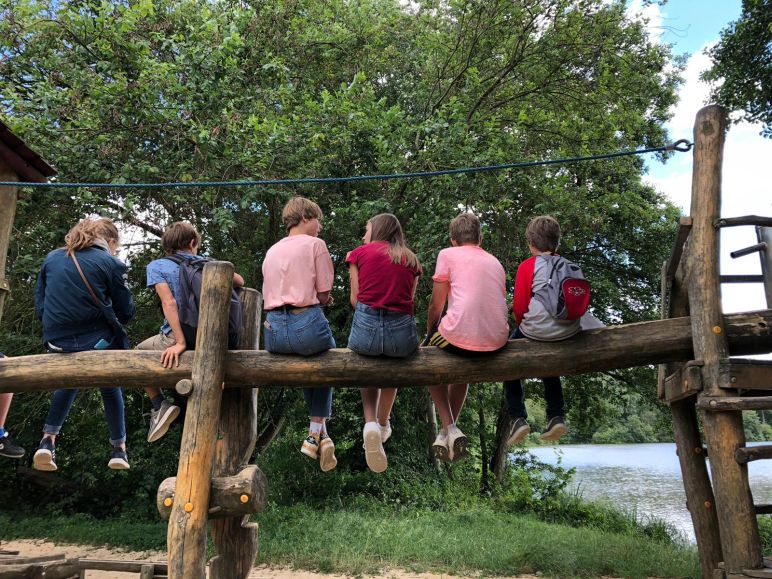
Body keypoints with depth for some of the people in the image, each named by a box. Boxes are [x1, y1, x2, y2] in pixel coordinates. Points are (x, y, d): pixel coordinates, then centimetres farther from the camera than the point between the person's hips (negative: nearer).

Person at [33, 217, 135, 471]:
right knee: (110, 388, 21)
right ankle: (119, 449, 26)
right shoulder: (110, 263, -4)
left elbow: (40, 307, 11)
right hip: (99, 342, -3)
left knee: (69, 382, 31)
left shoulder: (51, 258, 9)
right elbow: (125, 313, -1)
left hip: (58, 344, 4)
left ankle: (48, 440, 16)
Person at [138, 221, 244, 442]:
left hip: (174, 338, -4)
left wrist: (180, 343, -21)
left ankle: (159, 405, 9)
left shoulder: (157, 266, 1)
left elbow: (169, 303, -14)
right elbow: (240, 282, 20)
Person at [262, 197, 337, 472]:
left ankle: (318, 434, 30)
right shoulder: (315, 244, 1)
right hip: (306, 325, -5)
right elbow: (324, 295, -1)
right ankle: (316, 432, 20)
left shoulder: (272, 250, 19)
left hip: (272, 331, 5)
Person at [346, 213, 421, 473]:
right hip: (403, 333, 2)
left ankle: (370, 423, 8)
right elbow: (409, 301, 15)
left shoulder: (360, 253, 10)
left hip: (365, 329, -1)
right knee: (394, 361, 38)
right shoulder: (411, 259, 17)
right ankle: (383, 425, 44)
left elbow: (355, 299, 10)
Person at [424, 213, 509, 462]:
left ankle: (450, 428, 12)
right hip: (497, 341, 5)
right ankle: (449, 431, 35)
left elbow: (436, 305, 5)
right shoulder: (495, 262, 22)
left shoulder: (448, 254, 6)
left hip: (460, 335, -5)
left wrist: (430, 333, 23)